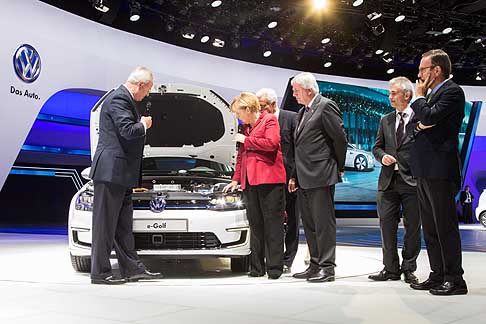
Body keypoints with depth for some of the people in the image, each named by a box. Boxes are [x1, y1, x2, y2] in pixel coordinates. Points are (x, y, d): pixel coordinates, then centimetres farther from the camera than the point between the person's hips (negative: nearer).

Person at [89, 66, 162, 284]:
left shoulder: (123, 98, 19)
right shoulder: (118, 99, -13)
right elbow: (128, 131, -23)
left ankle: (132, 268, 19)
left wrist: (141, 124, 14)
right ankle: (100, 273, 3)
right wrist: (143, 124, -6)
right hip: (111, 171, -11)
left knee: (123, 223, 12)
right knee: (105, 223, -4)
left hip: (120, 175, 11)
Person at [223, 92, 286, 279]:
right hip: (250, 181, 7)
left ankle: (275, 267, 0)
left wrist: (246, 140, -8)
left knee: (272, 223, -4)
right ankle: (257, 267, 11)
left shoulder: (269, 120, 0)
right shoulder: (245, 127, 23)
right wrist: (236, 179, 27)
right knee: (255, 225, 7)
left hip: (269, 179, -7)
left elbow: (272, 143, -17)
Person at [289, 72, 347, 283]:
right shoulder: (302, 112, 20)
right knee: (309, 224, 13)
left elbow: (340, 138, -11)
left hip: (321, 177, -9)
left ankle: (327, 267, 1)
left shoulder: (326, 106, -8)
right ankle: (315, 265, 21)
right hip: (304, 179, 9)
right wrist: (294, 176, 16)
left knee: (323, 222, -5)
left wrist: (339, 168, -2)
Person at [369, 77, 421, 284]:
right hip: (388, 181, 5)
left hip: (411, 181, -4)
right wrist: (382, 156, -4)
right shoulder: (385, 121, 14)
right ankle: (391, 268, 17)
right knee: (387, 225, 6)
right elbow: (377, 147, 16)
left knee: (412, 227, 4)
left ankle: (408, 269, 17)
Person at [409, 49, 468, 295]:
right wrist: (419, 125, 1)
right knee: (430, 227, 12)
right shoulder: (432, 95, 20)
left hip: (440, 170, -9)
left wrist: (419, 96, -4)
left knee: (445, 226, -5)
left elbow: (429, 117, -20)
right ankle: (437, 276, 19)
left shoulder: (452, 91, -8)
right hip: (424, 171, 10)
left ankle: (454, 279, 2)